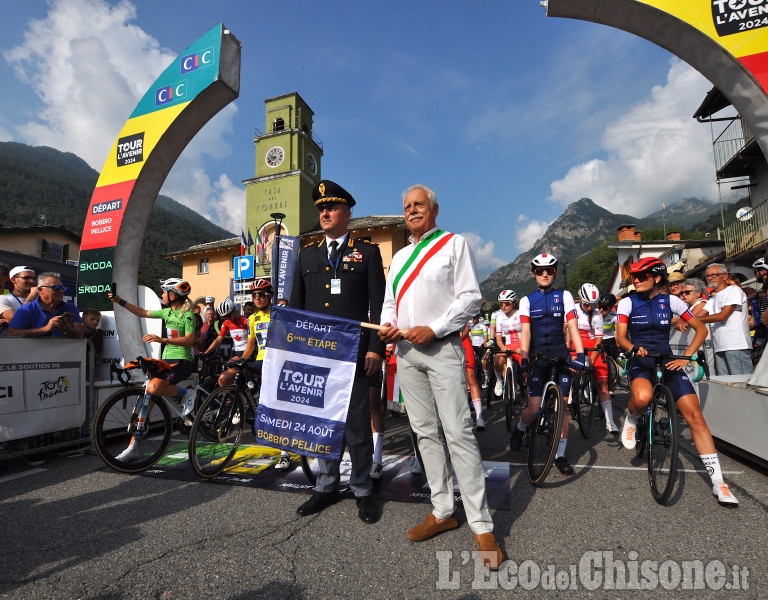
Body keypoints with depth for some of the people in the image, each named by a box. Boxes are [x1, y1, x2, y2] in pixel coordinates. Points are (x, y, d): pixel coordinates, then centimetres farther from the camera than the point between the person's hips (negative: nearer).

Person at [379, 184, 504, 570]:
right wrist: (387, 325, -2)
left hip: (441, 349, -6)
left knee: (459, 434, -8)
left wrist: (433, 328, -16)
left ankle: (482, 526, 4)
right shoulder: (399, 256, 19)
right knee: (425, 433, 10)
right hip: (405, 351, 6)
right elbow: (389, 301, 21)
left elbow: (471, 297, -6)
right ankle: (443, 512, 23)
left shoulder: (454, 244, 2)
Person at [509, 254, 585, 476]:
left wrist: (579, 353, -16)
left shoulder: (564, 296, 7)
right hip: (537, 357, 0)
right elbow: (525, 332, -4)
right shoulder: (527, 300, 6)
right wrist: (524, 358, -17)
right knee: (534, 409, -4)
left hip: (560, 356, 1)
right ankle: (519, 429, 29)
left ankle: (560, 455, 13)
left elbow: (572, 327, -2)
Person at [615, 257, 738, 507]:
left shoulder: (670, 301, 3)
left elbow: (701, 329, 6)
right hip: (640, 363, -2)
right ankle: (631, 420, 0)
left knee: (695, 416, -10)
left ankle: (718, 482, 1)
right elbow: (620, 336, -7)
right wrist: (635, 349, -28)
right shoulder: (628, 302, -1)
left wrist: (685, 357, -6)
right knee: (643, 397, -37)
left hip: (667, 362, 2)